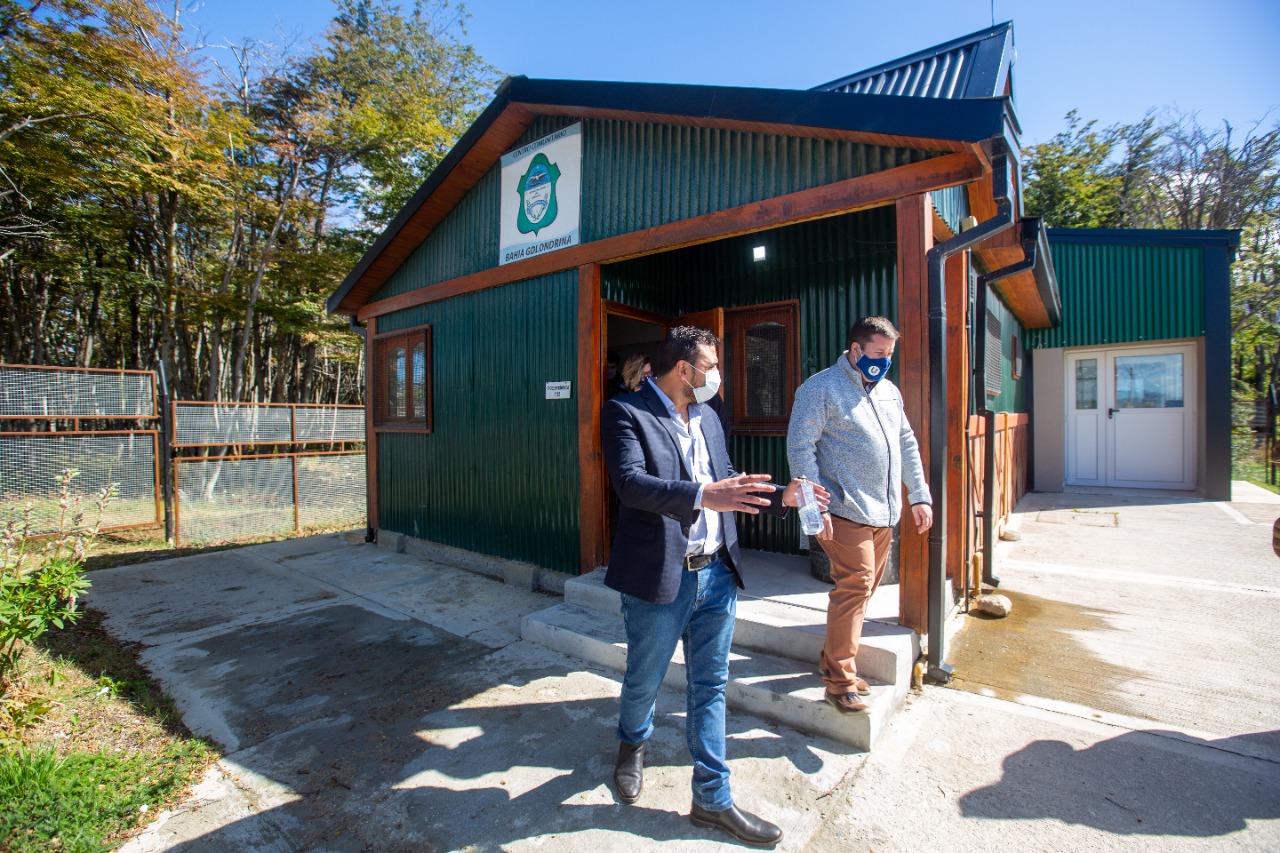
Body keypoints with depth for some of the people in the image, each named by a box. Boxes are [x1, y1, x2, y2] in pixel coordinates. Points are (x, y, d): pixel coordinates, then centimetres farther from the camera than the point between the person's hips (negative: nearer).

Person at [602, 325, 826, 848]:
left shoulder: (707, 418, 11)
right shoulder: (627, 413, -11)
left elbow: (726, 485, 16)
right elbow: (630, 482, -26)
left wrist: (781, 496, 3)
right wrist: (703, 496, -36)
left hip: (716, 574, 6)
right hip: (660, 578, -5)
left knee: (710, 687, 15)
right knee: (643, 681, 17)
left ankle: (712, 799, 33)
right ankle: (632, 744, 50)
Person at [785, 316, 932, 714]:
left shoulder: (888, 391, 16)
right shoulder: (821, 388, -8)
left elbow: (907, 445, 22)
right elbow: (800, 447, -13)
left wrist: (919, 496, 17)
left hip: (884, 513, 8)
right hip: (847, 512, -8)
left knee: (863, 589, 13)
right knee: (855, 586, -10)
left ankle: (833, 660, 28)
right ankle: (840, 681, 4)